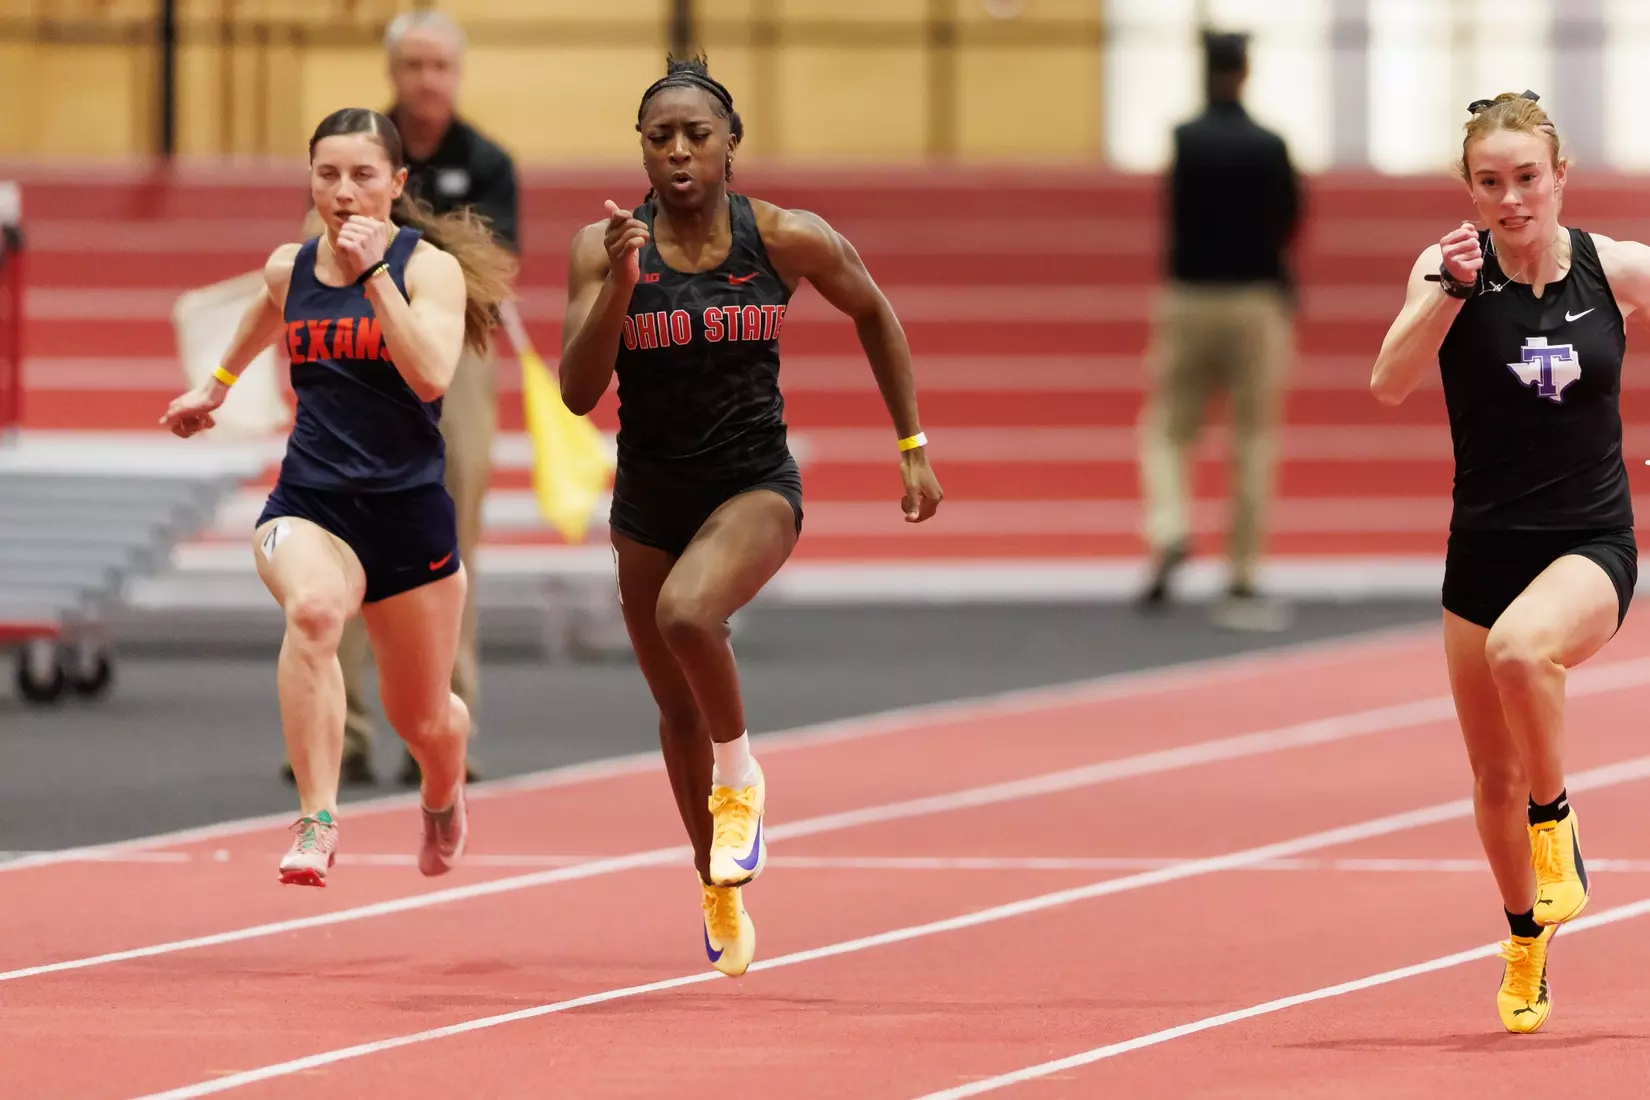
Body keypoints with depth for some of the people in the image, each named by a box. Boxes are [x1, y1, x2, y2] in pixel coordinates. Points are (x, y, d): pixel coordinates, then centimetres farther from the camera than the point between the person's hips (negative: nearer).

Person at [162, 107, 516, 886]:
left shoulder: (429, 266, -8)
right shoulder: (290, 268, 4)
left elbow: (431, 375, -26)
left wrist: (374, 271, -26)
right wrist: (217, 384, 42)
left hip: (408, 506, -1)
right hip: (308, 501, 1)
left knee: (423, 719, 14)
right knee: (311, 609, -36)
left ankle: (443, 797, 53)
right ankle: (316, 823, -39)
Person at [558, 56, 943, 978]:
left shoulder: (787, 240, -10)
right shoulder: (605, 248, -9)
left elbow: (874, 313, 8)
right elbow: (578, 392, -15)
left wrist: (913, 444, 8)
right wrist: (619, 284, -28)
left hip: (755, 486, -3)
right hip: (650, 497, 3)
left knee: (687, 613, -34)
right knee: (678, 707, 15)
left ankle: (740, 776, -6)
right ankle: (719, 888, 38)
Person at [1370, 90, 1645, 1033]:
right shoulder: (1452, 267, -7)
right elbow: (1389, 384, -21)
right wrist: (1449, 288, -32)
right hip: (1485, 547, 3)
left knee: (1519, 646, -36)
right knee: (1494, 774, 12)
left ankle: (1556, 823, -12)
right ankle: (1527, 945, 36)